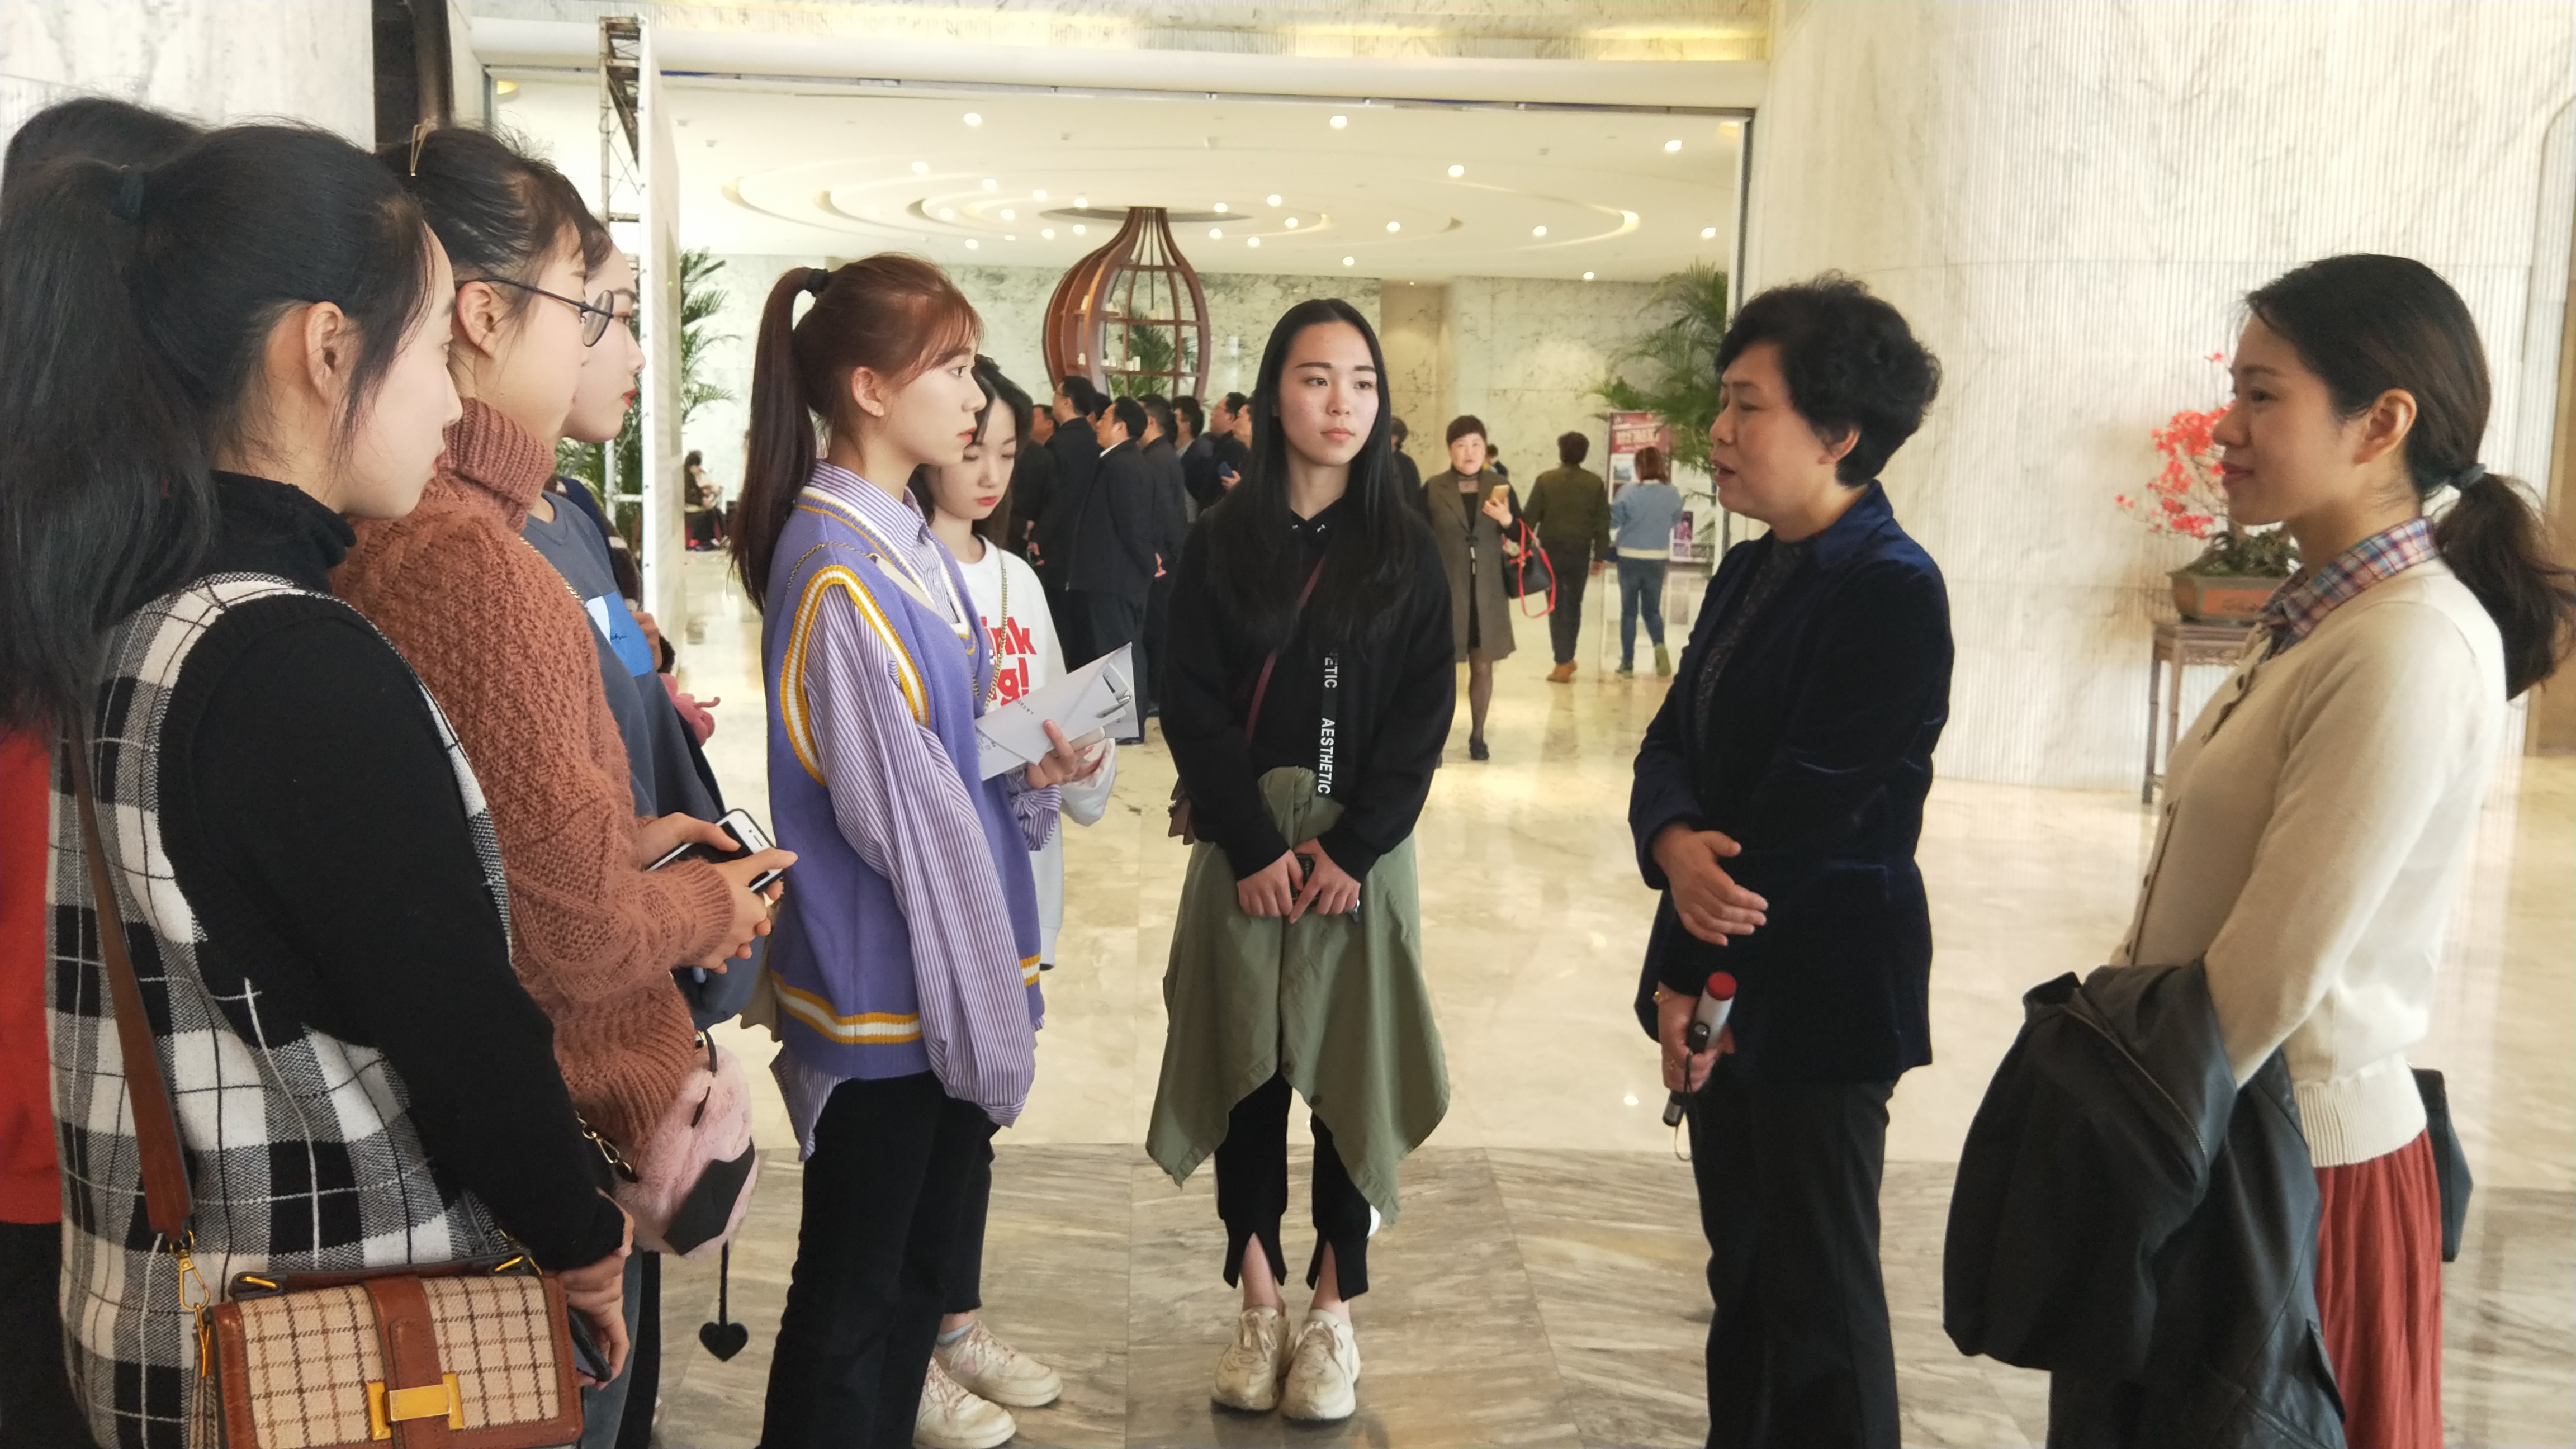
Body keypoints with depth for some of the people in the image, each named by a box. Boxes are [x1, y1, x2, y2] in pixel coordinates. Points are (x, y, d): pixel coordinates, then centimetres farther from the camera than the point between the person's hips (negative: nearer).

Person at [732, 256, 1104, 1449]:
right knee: (851, 1290, 7)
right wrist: (984, 1001, -12)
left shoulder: (909, 543, 9)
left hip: (950, 980, 9)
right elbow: (887, 804, -19)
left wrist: (1029, 774, -1)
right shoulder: (835, 567, -19)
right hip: (885, 991, -9)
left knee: (918, 1260, 21)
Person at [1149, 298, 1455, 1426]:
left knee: (1351, 1072, 4)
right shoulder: (1221, 541, 2)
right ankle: (1259, 1306, 19)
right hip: (1243, 849, 0)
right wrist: (1254, 847, -13)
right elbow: (1191, 703, -4)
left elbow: (1424, 715, -3)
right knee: (1247, 1069, 6)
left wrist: (1349, 847, -13)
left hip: (1362, 848, 0)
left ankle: (1333, 1312, 17)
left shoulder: (1406, 549, 3)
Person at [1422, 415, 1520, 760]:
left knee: (1483, 666, 9)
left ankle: (1477, 736, 22)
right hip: (1445, 591, -2)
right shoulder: (1433, 490, -3)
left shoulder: (1500, 487, 3)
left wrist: (1507, 520, -15)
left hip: (1487, 592, 2)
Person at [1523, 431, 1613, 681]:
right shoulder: (1596, 483, 0)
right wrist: (1600, 556, 8)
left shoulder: (1546, 480, -6)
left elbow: (1531, 517, -6)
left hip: (1551, 550, -2)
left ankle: (1563, 663, -2)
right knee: (1573, 604, 17)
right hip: (1580, 551, 2)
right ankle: (1567, 658, 23)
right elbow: (1602, 523, 1)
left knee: (1557, 606, 2)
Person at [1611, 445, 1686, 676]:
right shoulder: (1672, 493, -5)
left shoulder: (1628, 492, -16)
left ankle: (1627, 663, 10)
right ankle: (1660, 645, -14)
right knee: (1652, 610, 14)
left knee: (1629, 612, 9)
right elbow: (1677, 519, 11)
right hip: (1658, 559, 2)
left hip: (1630, 558, -2)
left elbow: (1613, 521, -10)